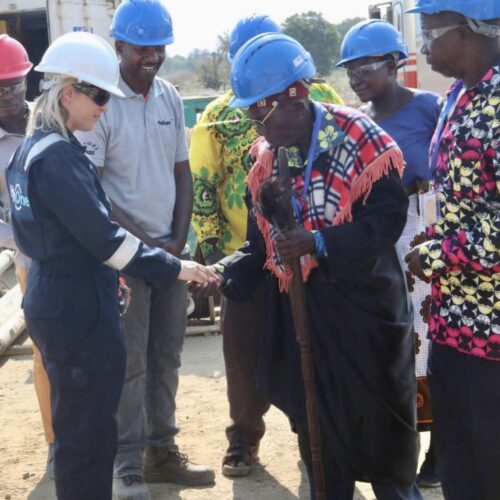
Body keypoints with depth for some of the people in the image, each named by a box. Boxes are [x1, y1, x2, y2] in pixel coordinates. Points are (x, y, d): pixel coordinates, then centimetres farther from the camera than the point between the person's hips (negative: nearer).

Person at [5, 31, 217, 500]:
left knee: (77, 426, 19)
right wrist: (173, 268, -16)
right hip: (78, 310, -10)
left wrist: (108, 275, 18)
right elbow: (102, 235, -22)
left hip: (53, 300, 10)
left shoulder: (32, 147, 10)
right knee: (89, 432, -1)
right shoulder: (59, 155, -20)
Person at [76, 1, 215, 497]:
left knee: (166, 356, 12)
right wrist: (144, 244, -14)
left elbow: (182, 173, 12)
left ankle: (162, 451, 23)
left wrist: (178, 240, -1)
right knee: (129, 363, -2)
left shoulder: (170, 98, 7)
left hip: (171, 249, 6)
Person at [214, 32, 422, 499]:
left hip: (362, 308, -5)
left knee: (380, 425, 6)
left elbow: (387, 219, -19)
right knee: (316, 427, 13)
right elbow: (261, 240, 10)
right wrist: (226, 273, -7)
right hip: (298, 312, 6)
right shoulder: (265, 153, 5)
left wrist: (319, 243, -29)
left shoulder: (358, 138, -14)